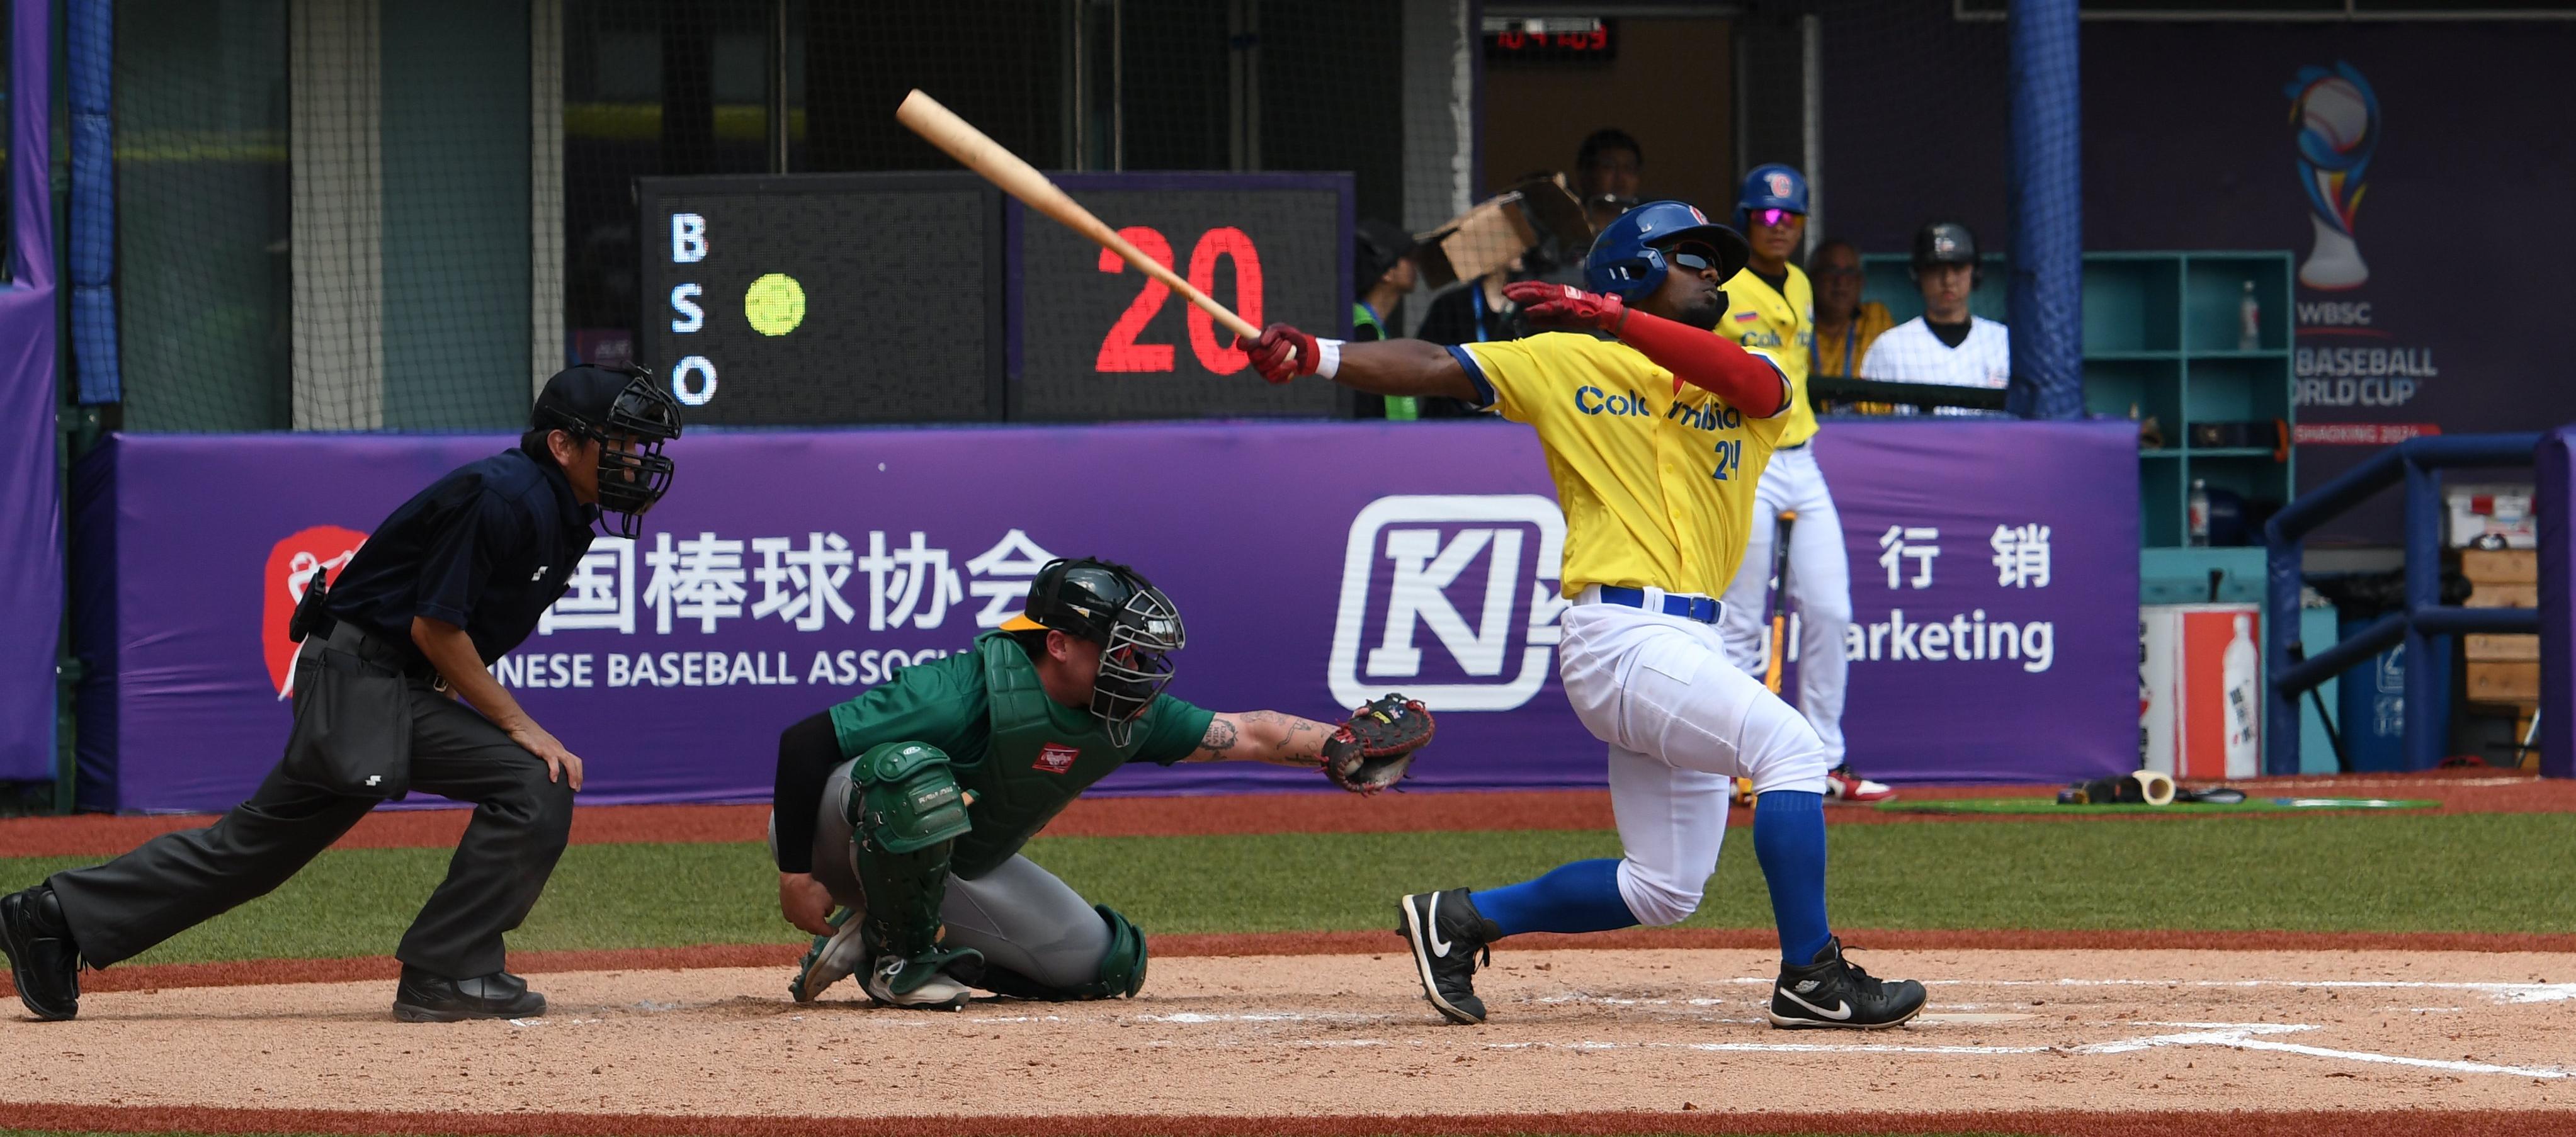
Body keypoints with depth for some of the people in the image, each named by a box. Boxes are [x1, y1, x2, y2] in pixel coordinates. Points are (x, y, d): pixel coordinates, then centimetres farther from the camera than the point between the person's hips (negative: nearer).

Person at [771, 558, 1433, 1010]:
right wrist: (795, 873, -27)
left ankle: (894, 949, 7)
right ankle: (897, 959, -20)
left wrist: (1336, 747, -21)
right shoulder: (966, 693, -33)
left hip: (962, 869, 8)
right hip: (834, 836, -8)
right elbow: (804, 741, -31)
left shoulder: (1126, 719, -10)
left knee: (1108, 965, 2)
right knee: (912, 770, -41)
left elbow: (1247, 735, -6)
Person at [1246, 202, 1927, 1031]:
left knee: (1663, 891, 8)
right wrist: (1317, 357, -15)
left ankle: (1460, 920, 19)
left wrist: (1614, 317, -20)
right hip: (1623, 632, -6)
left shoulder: (1746, 385, 14)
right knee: (1789, 748, -21)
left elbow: (1755, 382, -11)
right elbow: (1435, 369, 1)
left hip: (1688, 645, 6)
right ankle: (1811, 978, -19)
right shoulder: (1572, 363, 6)